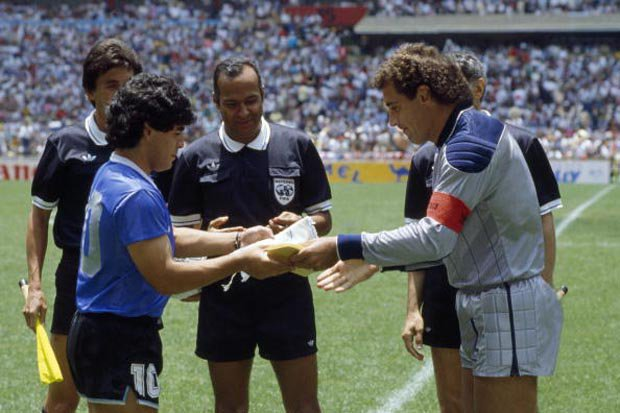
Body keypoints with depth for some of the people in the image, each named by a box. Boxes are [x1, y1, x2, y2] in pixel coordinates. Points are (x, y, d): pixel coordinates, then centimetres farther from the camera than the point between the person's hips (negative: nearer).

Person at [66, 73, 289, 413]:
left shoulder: (109, 176, 11)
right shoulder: (136, 196, -22)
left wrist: (239, 240, 10)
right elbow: (165, 277, -22)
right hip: (121, 343, -10)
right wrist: (239, 261, -15)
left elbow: (169, 240, 16)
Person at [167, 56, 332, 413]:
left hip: (287, 293, -1)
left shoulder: (298, 146, 1)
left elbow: (324, 218, 7)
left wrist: (300, 223, -15)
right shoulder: (195, 158, 2)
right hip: (224, 294, 1)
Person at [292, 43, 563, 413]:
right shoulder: (460, 141, 15)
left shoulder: (472, 139, -17)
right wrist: (375, 261, 12)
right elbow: (446, 241, 19)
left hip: (508, 308, -10)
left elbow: (434, 238, -24)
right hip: (486, 308, 10)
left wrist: (343, 247, -19)